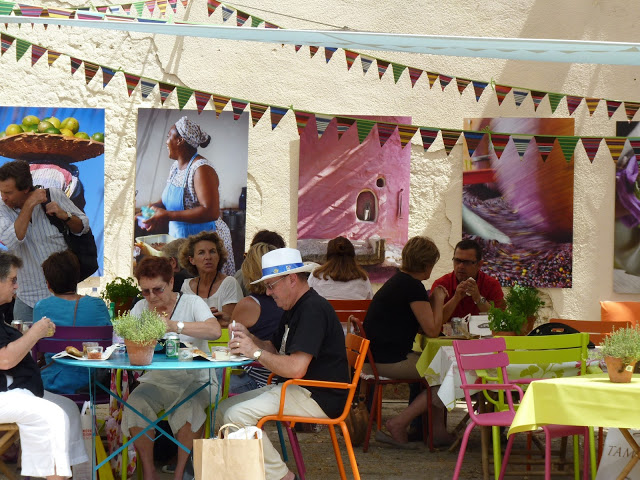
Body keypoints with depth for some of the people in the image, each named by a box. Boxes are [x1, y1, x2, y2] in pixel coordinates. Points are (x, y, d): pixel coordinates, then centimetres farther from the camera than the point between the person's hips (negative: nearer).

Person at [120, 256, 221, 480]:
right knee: (135, 403, -27)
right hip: (155, 382, 3)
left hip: (194, 381, -3)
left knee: (188, 406, -34)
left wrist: (175, 326, -30)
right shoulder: (141, 307, 12)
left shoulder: (192, 303, -1)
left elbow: (215, 331, -21)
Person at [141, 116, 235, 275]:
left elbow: (211, 212, -28)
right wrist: (156, 207, 0)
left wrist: (168, 216, -29)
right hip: (179, 237, 8)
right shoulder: (176, 166, 9)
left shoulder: (202, 169, -19)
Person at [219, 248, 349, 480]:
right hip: (298, 390, 11)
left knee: (237, 416, -22)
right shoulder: (295, 308, 17)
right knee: (225, 408, 7)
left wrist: (255, 352, -15)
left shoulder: (313, 309, -18)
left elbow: (296, 368, -26)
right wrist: (249, 338, 1)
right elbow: (275, 349, 20)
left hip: (319, 398, -11)